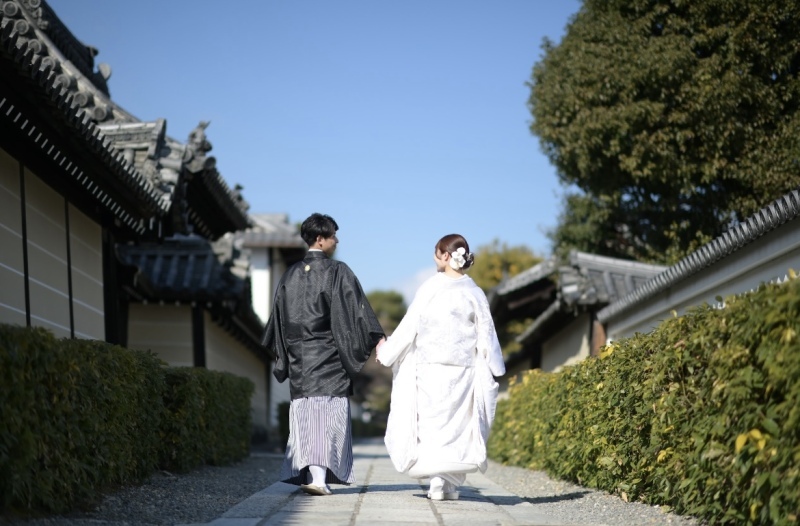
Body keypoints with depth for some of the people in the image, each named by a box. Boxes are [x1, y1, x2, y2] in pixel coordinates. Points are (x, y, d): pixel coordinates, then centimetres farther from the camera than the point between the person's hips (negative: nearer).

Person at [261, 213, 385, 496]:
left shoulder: (290, 276, 11)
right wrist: (377, 338, -13)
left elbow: (279, 318, 16)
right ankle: (320, 475, -19)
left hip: (299, 355, 5)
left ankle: (307, 473, 4)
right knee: (329, 413, -7)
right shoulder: (337, 272, -4)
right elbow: (356, 308, -12)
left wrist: (281, 355, 24)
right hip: (329, 354, -5)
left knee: (305, 413, 8)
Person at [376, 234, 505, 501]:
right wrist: (493, 368, 10)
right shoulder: (474, 292, 2)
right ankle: (451, 483, 5)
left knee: (431, 420, 4)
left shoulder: (431, 287, -5)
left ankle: (437, 480, -3)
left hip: (430, 367, -2)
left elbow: (410, 325, -2)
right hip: (463, 370, 2)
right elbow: (485, 334, 3)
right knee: (457, 423, 8)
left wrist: (386, 348, 11)